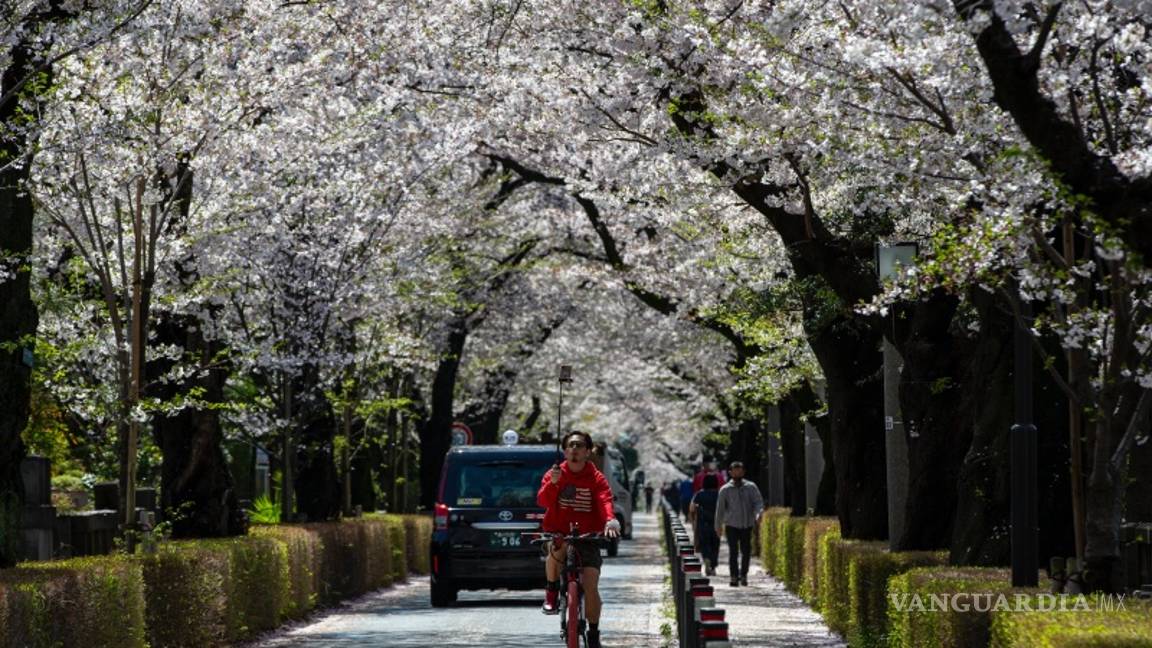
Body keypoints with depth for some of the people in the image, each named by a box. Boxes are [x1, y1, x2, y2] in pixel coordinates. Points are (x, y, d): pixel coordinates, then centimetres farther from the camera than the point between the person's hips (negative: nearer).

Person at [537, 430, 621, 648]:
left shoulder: (596, 479, -1)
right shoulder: (554, 474, 0)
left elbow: (605, 500, -19)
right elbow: (543, 501, -15)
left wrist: (610, 520, -40)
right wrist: (553, 483, -35)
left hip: (587, 538, 0)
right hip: (557, 533, 0)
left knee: (591, 585, -13)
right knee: (556, 548, -37)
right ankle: (552, 593, -9)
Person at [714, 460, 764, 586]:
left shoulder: (751, 487, 4)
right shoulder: (725, 490, 3)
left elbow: (758, 502, -2)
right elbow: (720, 508, 8)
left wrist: (758, 514, -22)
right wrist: (718, 526, 10)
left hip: (747, 524, 1)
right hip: (731, 525, -1)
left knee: (746, 551, 6)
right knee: (733, 552, -8)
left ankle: (743, 575, 20)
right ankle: (733, 577, -5)